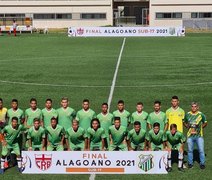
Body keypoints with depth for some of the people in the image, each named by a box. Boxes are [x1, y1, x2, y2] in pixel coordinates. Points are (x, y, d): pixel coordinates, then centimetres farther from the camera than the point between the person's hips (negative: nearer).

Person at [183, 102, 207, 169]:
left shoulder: (201, 114, -2)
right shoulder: (187, 114, 4)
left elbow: (205, 123, 11)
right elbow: (184, 122, 18)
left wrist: (201, 127, 1)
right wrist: (188, 127, 5)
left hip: (199, 135, -2)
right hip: (190, 135, 2)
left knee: (201, 150, -1)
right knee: (190, 150, 9)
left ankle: (202, 163, 12)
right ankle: (190, 163, 23)